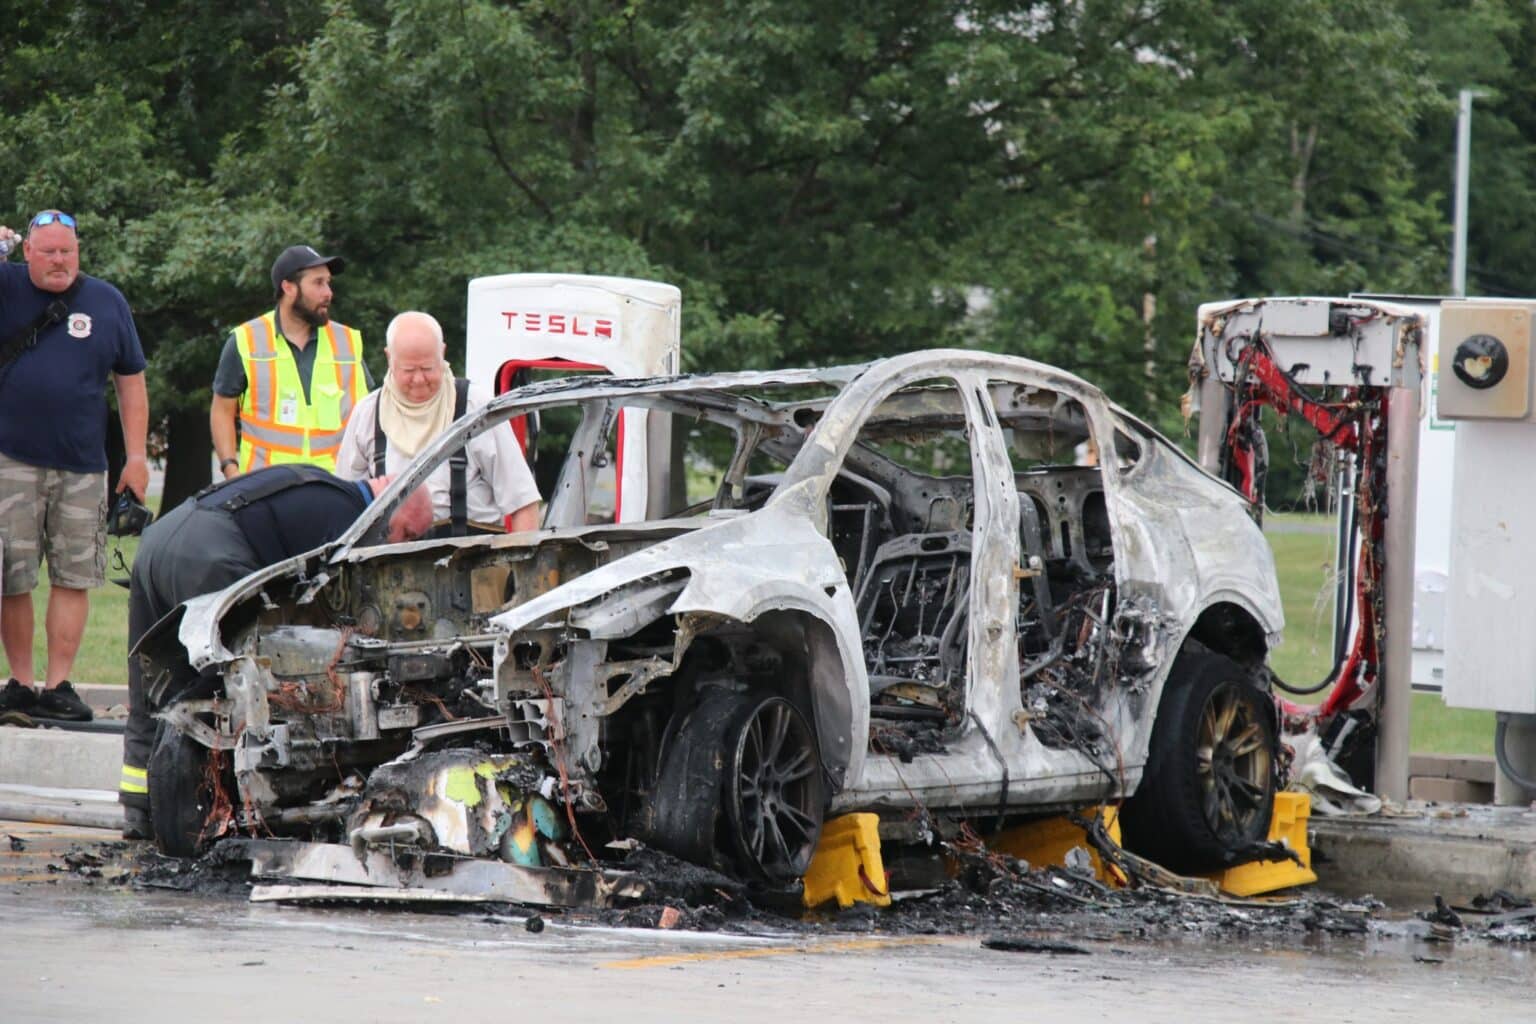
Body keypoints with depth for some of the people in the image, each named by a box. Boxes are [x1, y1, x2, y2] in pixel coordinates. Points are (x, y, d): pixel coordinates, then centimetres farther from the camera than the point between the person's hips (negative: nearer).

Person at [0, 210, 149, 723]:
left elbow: (131, 382, 14)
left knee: (74, 578, 0)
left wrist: (136, 455, 8)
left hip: (82, 468, 2)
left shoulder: (107, 301, 10)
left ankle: (58, 684, 3)